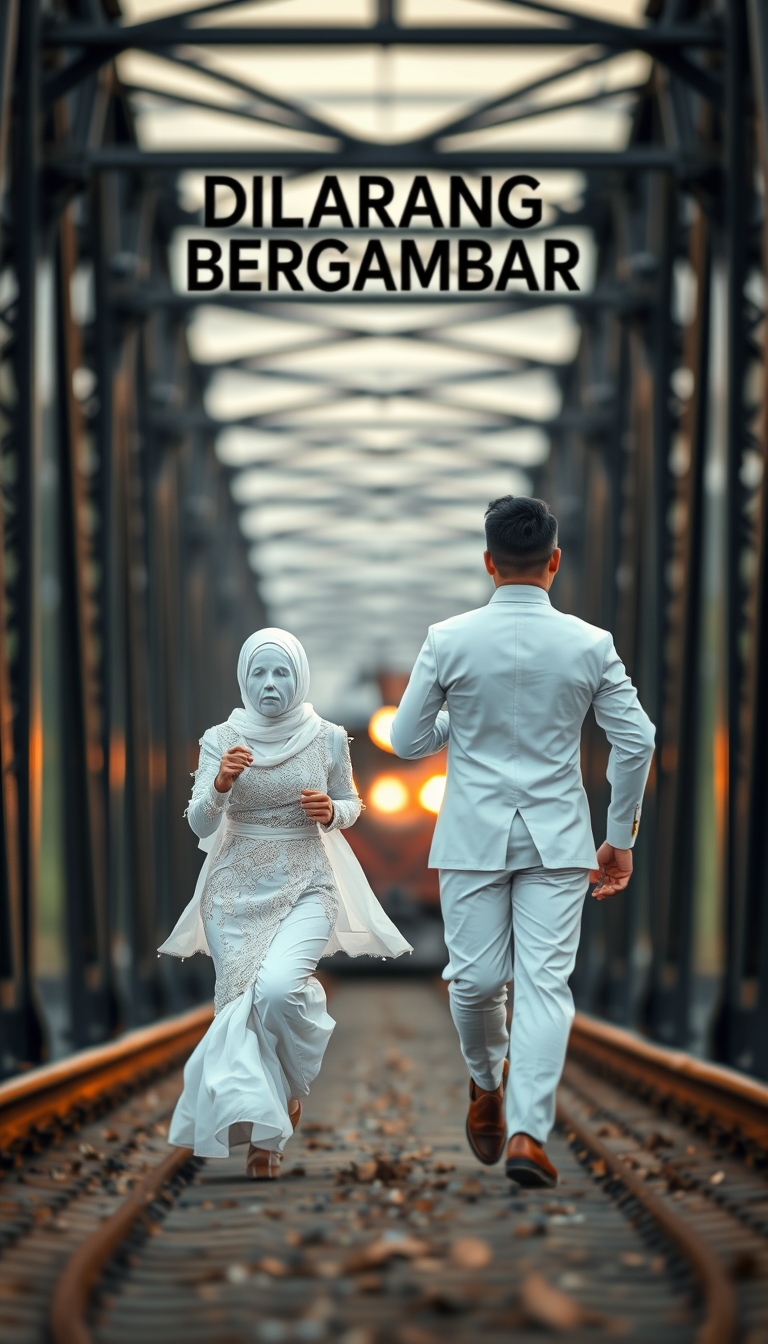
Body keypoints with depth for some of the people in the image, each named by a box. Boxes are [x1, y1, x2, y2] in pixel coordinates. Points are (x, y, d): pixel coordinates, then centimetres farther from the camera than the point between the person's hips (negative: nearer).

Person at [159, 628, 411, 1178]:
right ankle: (263, 1133, 18)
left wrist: (331, 811, -11)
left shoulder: (328, 739, -2)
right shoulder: (221, 740, -3)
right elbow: (200, 824, -8)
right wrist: (221, 783, -28)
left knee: (277, 988, -24)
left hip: (305, 889, -1)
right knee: (242, 1003, -1)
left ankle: (292, 1078, 9)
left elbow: (349, 806, 12)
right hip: (237, 890, 1)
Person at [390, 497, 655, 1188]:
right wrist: (620, 836, 9)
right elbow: (637, 742, -2)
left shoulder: (449, 641, -6)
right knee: (545, 982, -2)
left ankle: (488, 1087, 29)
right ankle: (527, 1132, -6)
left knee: (476, 977, 11)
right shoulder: (591, 645, -3)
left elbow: (407, 740, 0)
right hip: (558, 839, 0)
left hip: (473, 835, 0)